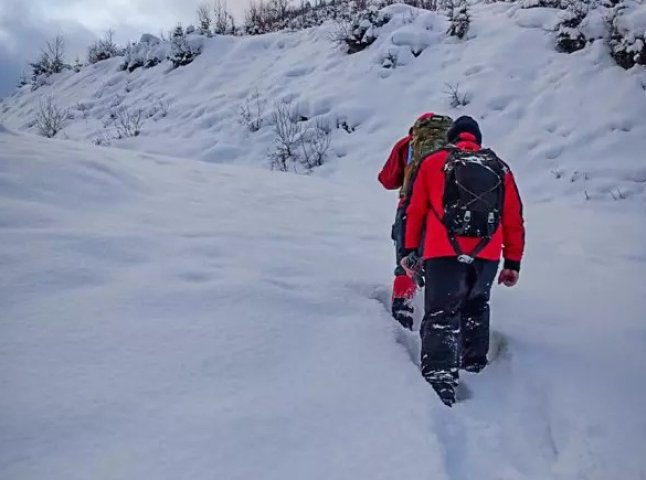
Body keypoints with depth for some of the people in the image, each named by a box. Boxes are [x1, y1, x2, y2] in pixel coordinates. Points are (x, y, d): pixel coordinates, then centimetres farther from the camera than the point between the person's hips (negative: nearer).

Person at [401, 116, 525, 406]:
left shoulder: (433, 163, 12)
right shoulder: (500, 169, 18)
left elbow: (416, 210, 10)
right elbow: (514, 221, 15)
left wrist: (410, 249, 18)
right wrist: (513, 263, 18)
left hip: (444, 253, -3)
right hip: (487, 256, 3)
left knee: (441, 315, -5)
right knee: (475, 306, 27)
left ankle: (440, 381, -19)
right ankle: (474, 361, 32)